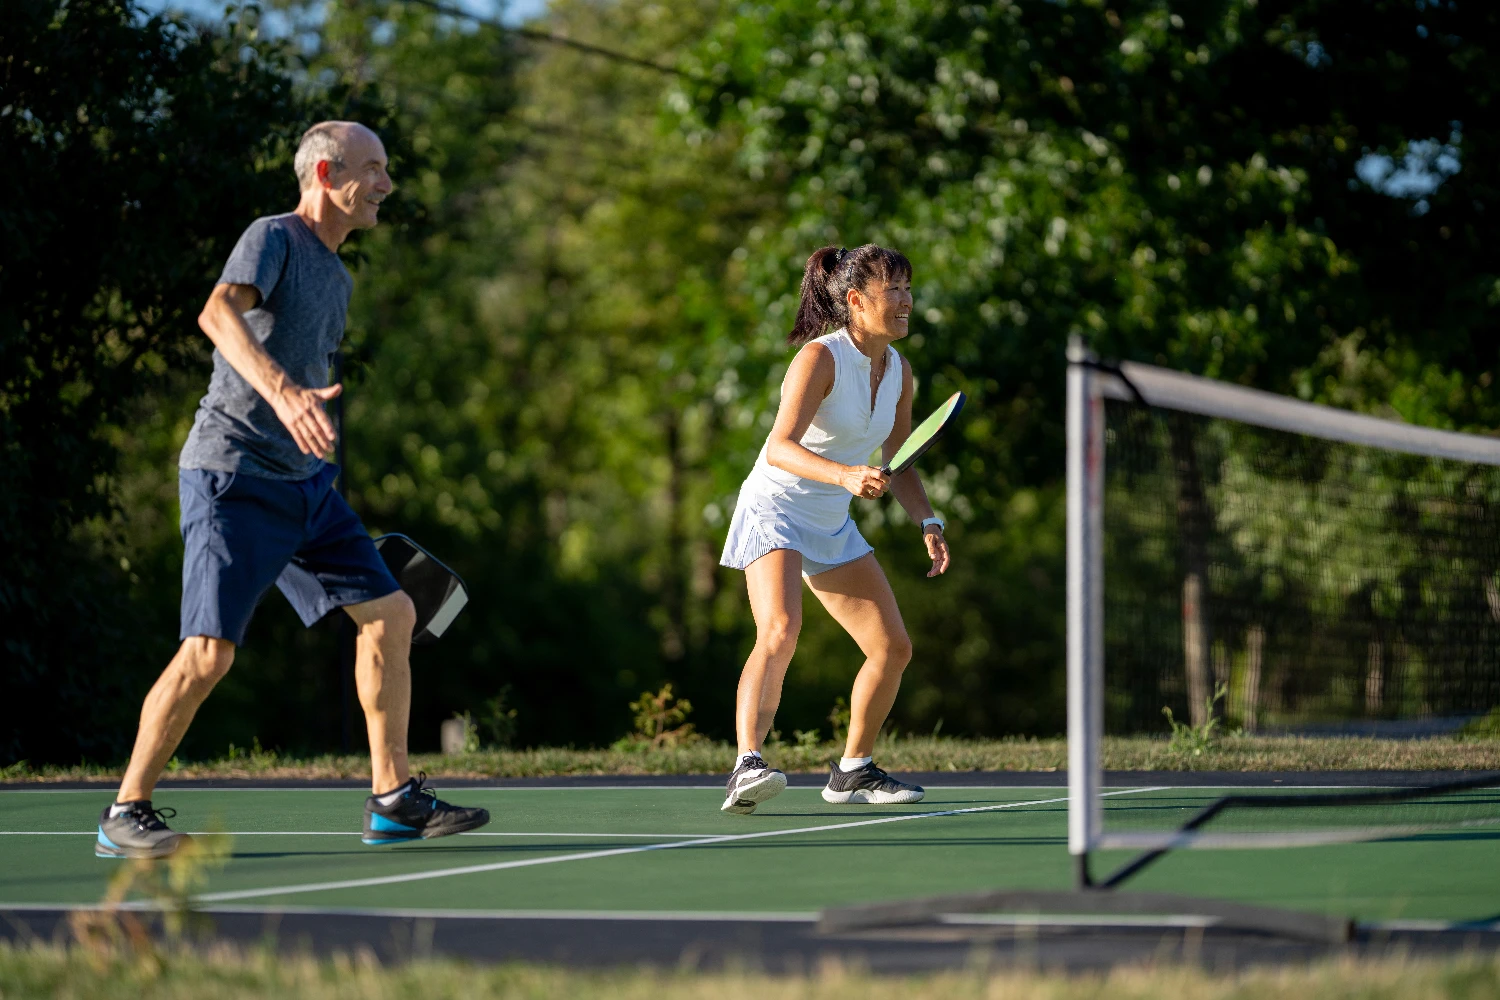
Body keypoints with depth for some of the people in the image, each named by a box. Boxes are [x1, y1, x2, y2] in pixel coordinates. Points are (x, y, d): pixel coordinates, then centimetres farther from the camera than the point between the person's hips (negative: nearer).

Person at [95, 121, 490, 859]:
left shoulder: (337, 278, 18)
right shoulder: (272, 238, -8)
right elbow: (219, 314, -28)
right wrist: (284, 392, -43)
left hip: (304, 484, 9)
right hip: (232, 477, -9)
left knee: (390, 615, 4)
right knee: (209, 652, -14)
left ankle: (393, 799, 10)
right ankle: (126, 813, -2)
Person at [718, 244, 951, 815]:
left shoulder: (899, 372, 3)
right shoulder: (820, 358, -20)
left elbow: (899, 466, 13)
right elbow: (780, 448, -30)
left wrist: (929, 525, -2)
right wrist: (845, 476, -45)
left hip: (833, 527, 8)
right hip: (774, 510, -8)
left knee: (894, 647, 7)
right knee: (780, 633, -30)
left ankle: (852, 772, 23)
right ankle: (747, 767, -40)